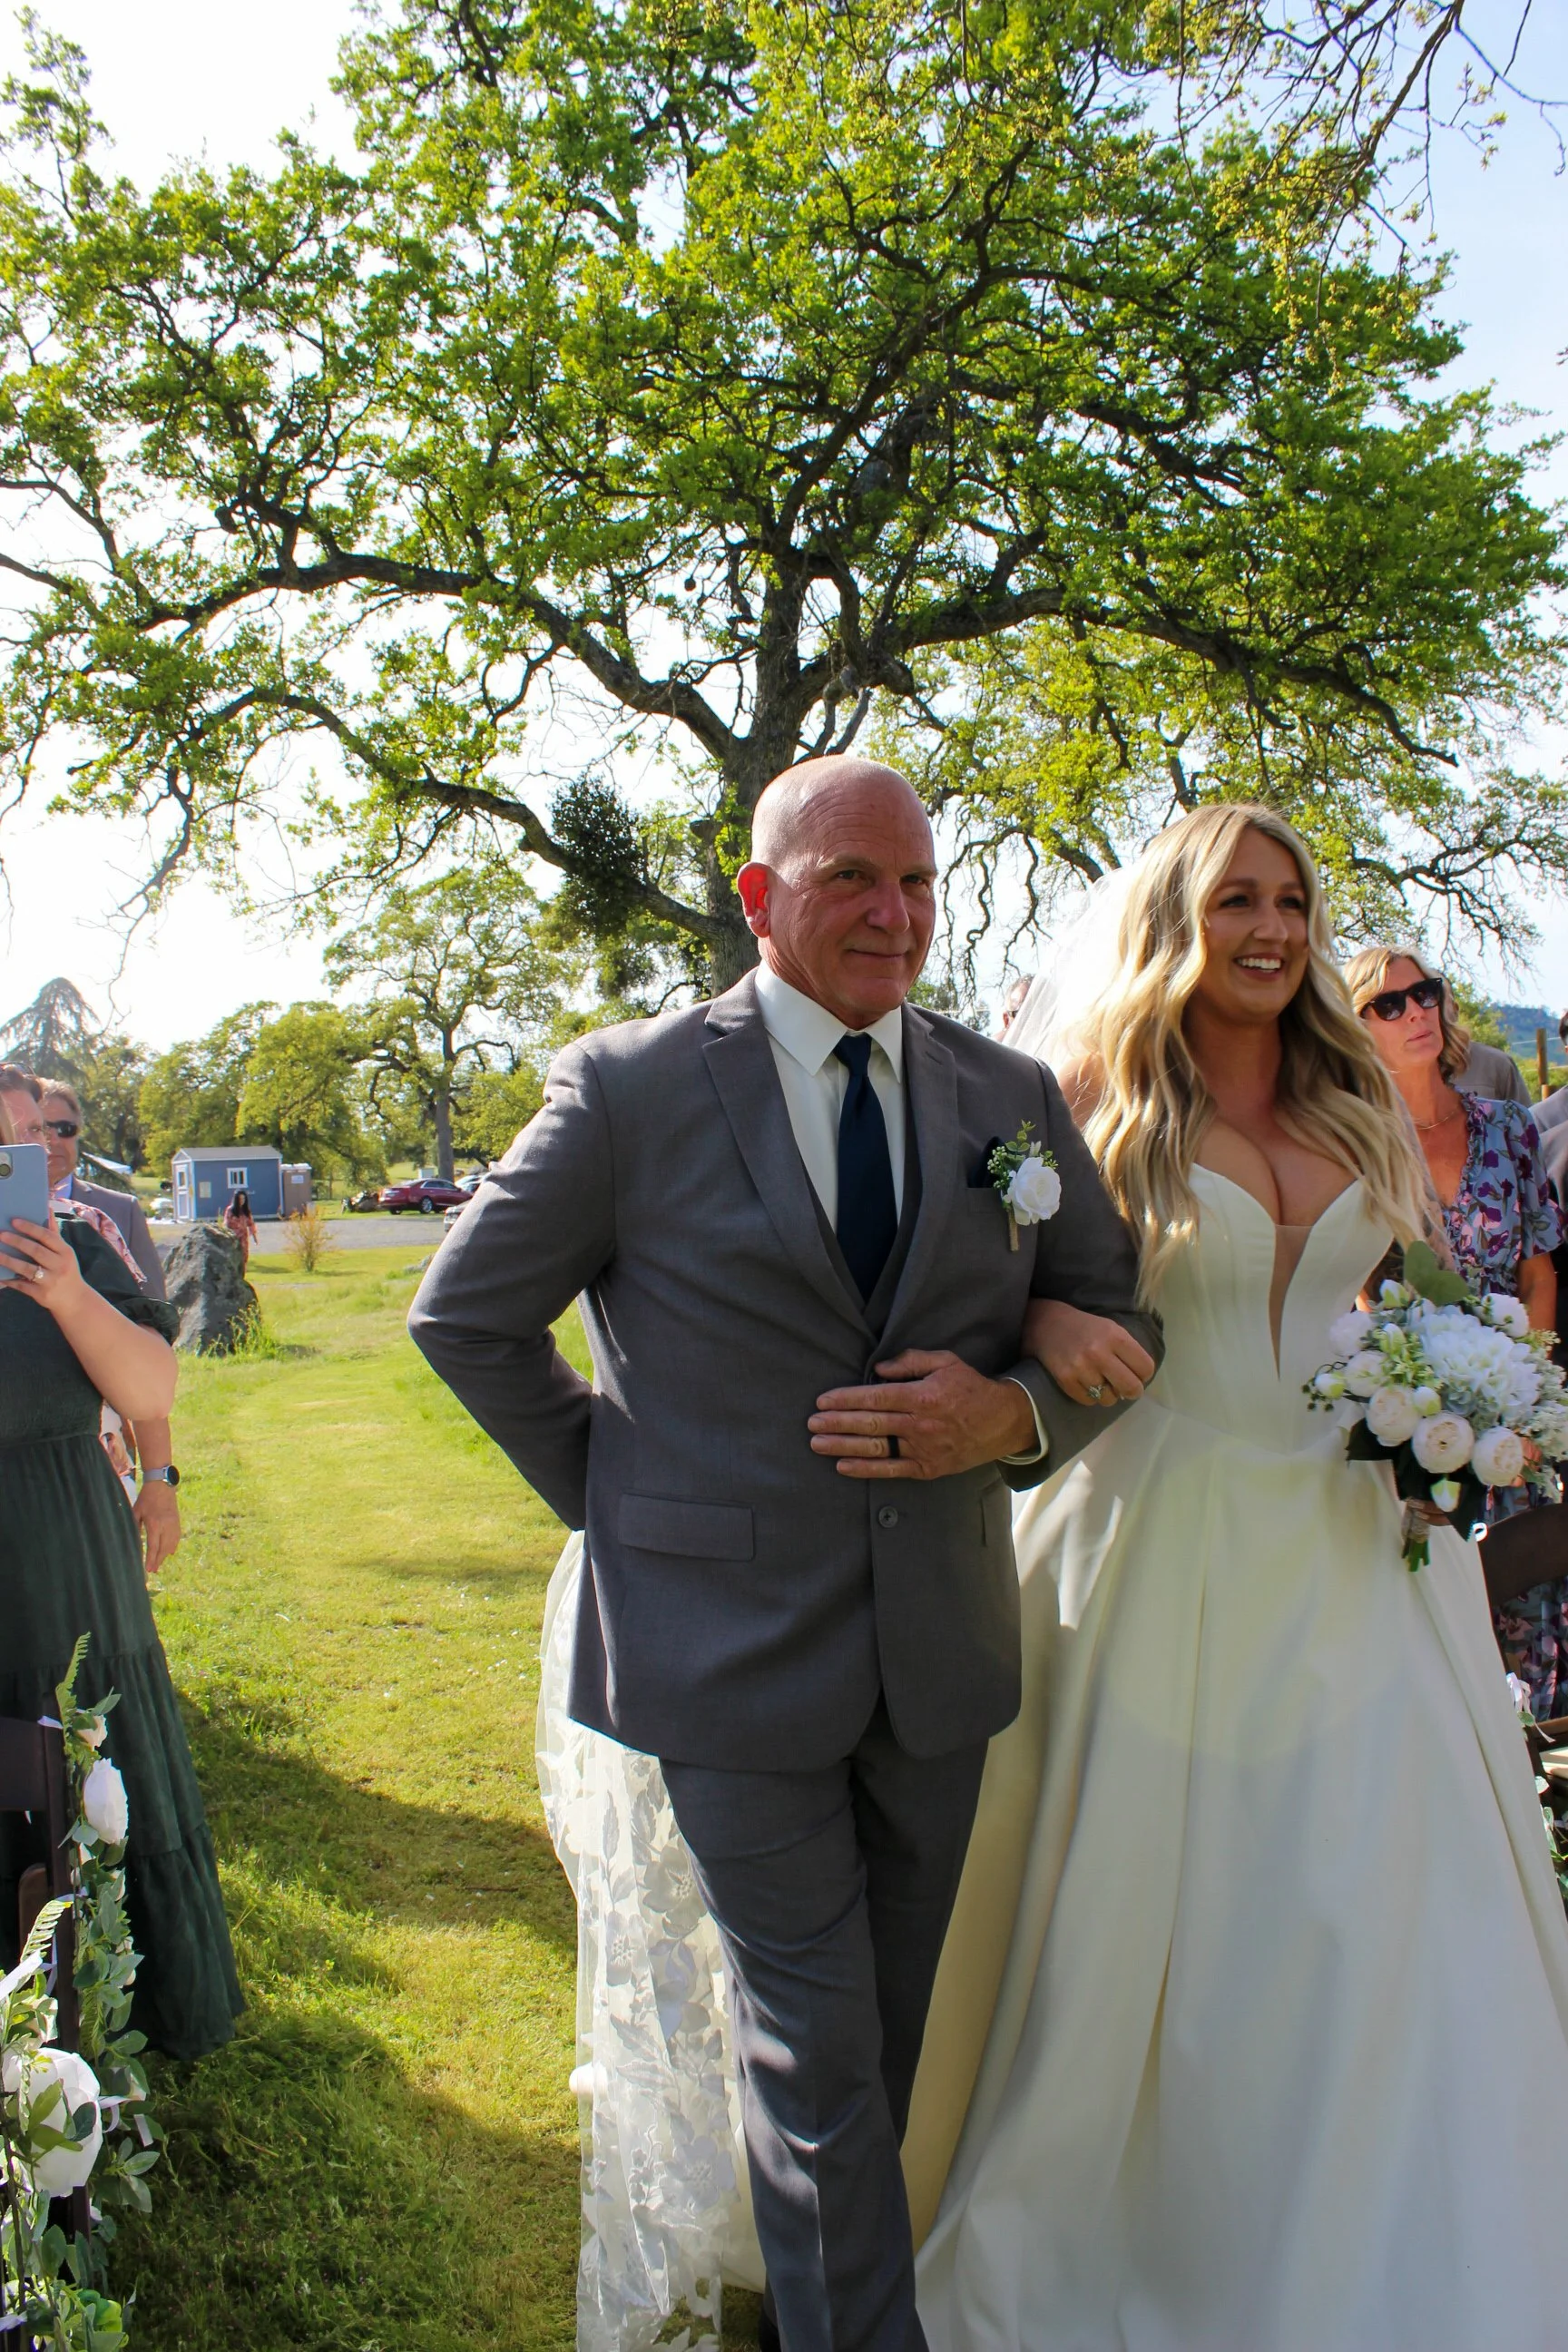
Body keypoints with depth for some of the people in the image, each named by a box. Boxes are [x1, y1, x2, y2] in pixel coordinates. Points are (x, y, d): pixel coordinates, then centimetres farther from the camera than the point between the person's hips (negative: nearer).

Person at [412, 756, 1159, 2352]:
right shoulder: (631, 1088, -8)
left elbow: (1116, 1324, 7)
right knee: (816, 2048, 8)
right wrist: (607, 1486, -2)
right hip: (732, 1642, -4)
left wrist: (1013, 1416, -13)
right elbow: (465, 1318, 0)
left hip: (943, 1641, 4)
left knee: (901, 2030, 21)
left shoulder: (1012, 1099, 2)